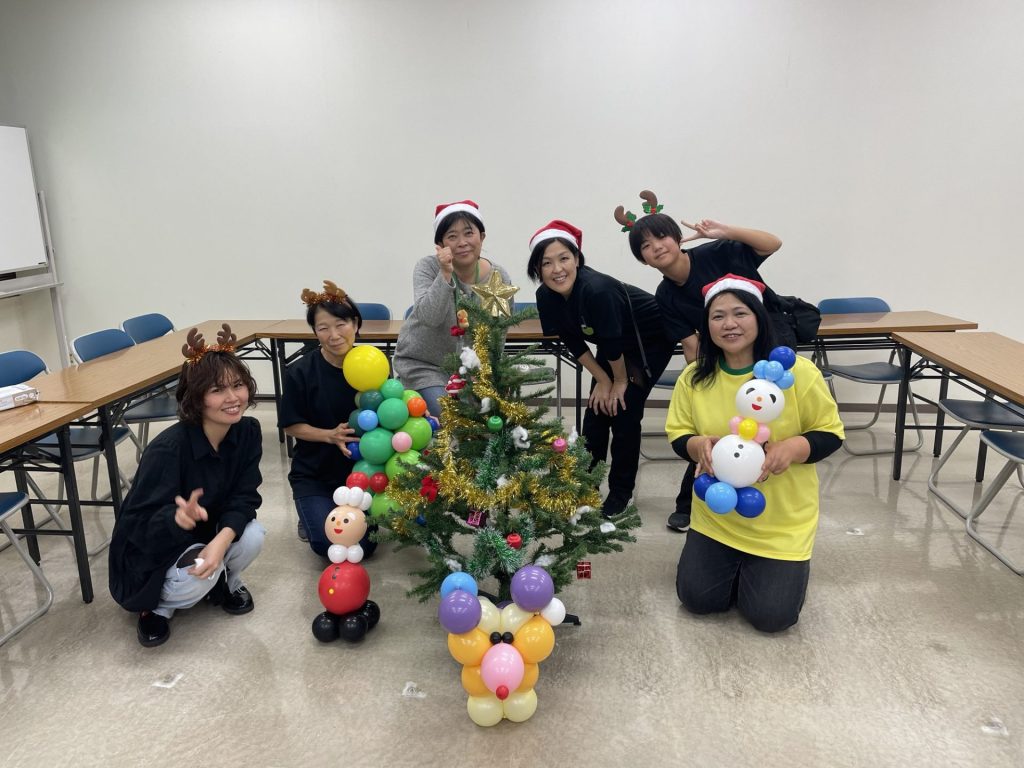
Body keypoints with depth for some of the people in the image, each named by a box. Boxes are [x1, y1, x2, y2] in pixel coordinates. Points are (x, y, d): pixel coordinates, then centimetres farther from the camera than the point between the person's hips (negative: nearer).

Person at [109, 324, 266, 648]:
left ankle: (224, 582, 10)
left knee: (253, 536, -24)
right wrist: (181, 517, -53)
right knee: (197, 577, -33)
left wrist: (221, 541, -35)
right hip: (152, 549, -4)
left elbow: (244, 497, -16)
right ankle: (156, 605, 4)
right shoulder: (168, 449, -33)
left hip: (208, 533, 5)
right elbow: (141, 525, -30)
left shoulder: (248, 432, -15)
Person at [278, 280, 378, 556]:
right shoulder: (300, 372, -17)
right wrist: (331, 435, -22)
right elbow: (291, 426, -8)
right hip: (314, 474, -2)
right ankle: (310, 515, 22)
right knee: (330, 546, -13)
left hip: (361, 470, 2)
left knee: (364, 546, 2)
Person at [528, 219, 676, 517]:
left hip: (652, 339, -6)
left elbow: (613, 342, -29)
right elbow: (573, 342, -6)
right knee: (596, 411, 3)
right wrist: (602, 380, -5)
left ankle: (620, 493, 8)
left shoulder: (596, 289, -39)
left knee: (624, 412, -8)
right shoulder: (546, 296, -17)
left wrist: (621, 381, -14)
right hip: (615, 345, 6)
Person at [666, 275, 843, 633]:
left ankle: (786, 567, 31)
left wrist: (793, 448, -28)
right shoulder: (694, 376, -8)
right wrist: (698, 445, -23)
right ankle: (737, 564, 34)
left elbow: (831, 433, -7)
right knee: (696, 598, 2)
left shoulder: (797, 372, -16)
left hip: (782, 520, -2)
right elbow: (677, 434, 1)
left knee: (771, 615, -3)